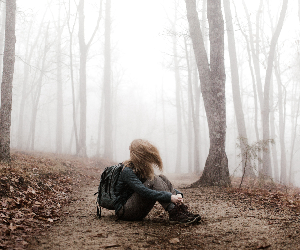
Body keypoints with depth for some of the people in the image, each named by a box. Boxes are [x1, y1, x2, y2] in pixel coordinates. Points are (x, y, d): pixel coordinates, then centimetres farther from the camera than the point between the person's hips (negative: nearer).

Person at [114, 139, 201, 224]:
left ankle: (180, 210, -25)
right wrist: (170, 197, -38)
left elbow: (165, 185, 6)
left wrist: (177, 194, -14)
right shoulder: (128, 172, -19)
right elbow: (144, 192, -33)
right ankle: (175, 214, -34)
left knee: (162, 178, -11)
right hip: (124, 210, -8)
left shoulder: (144, 169, 6)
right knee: (154, 180, -25)